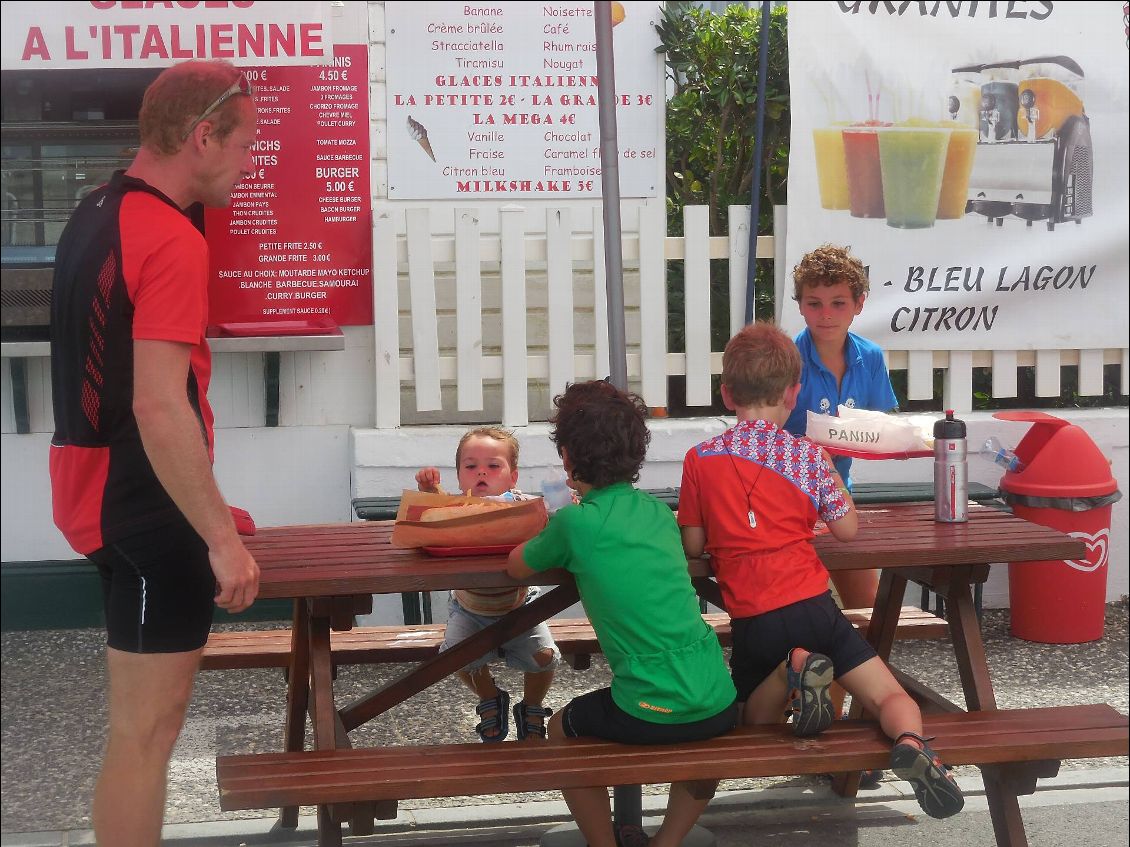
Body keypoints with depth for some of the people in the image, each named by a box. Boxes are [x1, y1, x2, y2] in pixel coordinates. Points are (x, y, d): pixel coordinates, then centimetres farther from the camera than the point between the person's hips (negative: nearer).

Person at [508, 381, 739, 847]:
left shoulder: (575, 522, -6)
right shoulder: (659, 511, 10)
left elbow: (516, 567, 13)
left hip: (653, 713, -5)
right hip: (720, 704, 5)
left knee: (562, 729, 26)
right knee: (702, 744, 40)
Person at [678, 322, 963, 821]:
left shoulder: (700, 460, 1)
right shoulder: (808, 455, 1)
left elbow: (693, 546, 4)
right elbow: (847, 530, 6)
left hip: (752, 622, 0)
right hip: (813, 606, 0)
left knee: (754, 724, 22)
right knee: (889, 695, 8)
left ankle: (790, 672, -11)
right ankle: (911, 743, -29)